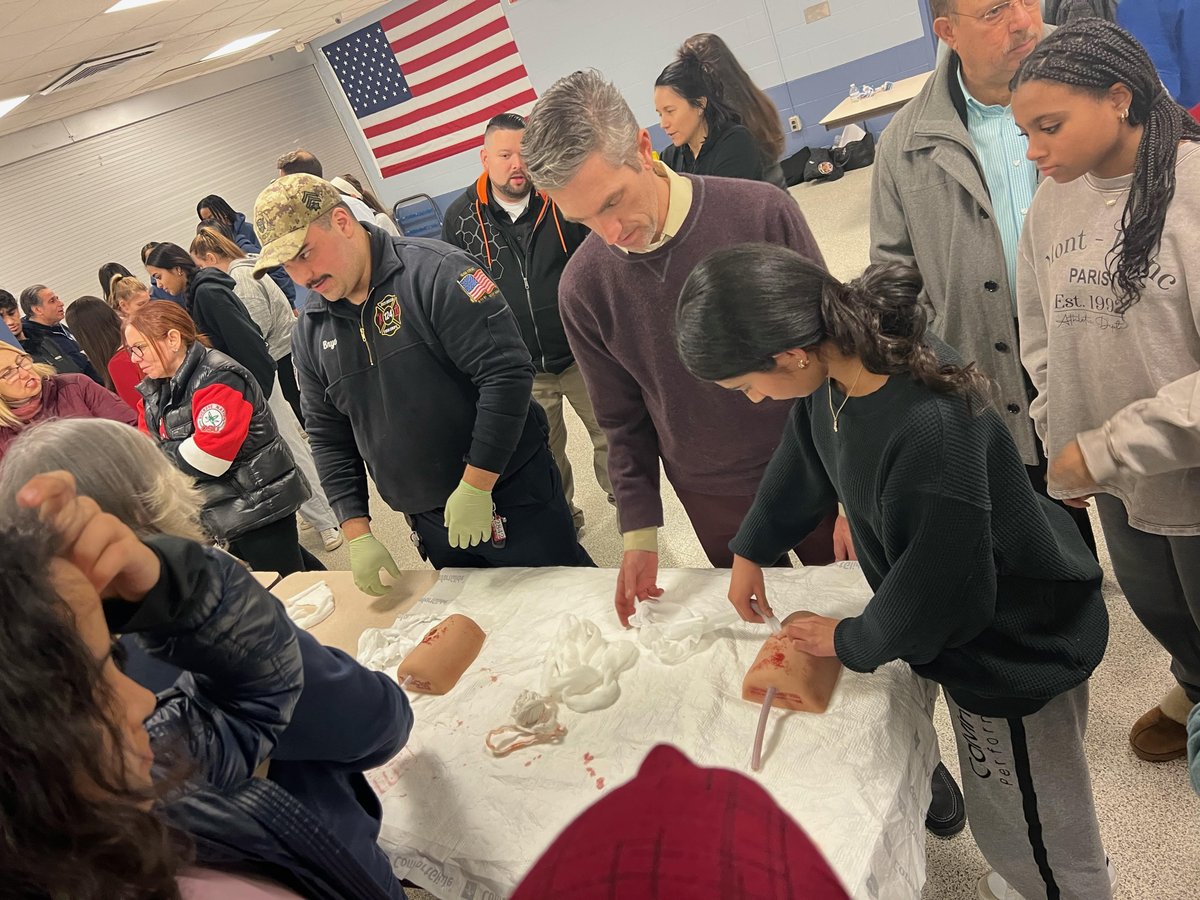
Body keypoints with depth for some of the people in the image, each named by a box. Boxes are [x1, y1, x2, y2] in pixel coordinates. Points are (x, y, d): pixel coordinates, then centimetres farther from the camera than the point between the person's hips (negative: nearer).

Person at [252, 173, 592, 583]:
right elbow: (329, 439, 10)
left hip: (511, 498, -5)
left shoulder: (433, 272, -16)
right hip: (428, 523, 6)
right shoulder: (310, 332, 5)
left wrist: (475, 488, -20)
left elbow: (506, 373, -21)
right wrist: (358, 535, 3)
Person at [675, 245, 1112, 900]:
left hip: (1017, 650, -7)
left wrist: (853, 642, -10)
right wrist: (751, 551, 18)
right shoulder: (835, 369, -13)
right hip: (967, 626, 8)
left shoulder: (929, 426, -39)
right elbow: (804, 458, 8)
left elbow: (944, 588, -28)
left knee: (1033, 830, 17)